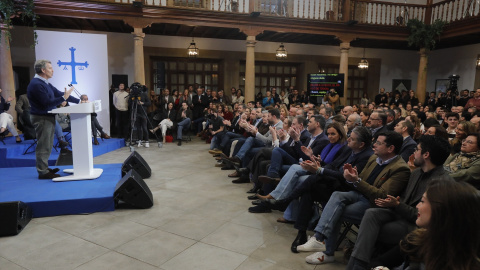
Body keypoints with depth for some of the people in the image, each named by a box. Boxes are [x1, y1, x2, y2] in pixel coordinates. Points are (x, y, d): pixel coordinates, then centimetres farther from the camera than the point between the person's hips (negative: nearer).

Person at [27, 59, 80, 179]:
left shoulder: (45, 83, 14)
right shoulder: (36, 84, -18)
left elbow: (59, 93, 15)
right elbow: (47, 104, -23)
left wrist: (79, 101, 11)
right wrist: (64, 98, -25)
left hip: (48, 117, 10)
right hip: (41, 118, -10)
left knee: (47, 145, 16)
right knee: (43, 146, -3)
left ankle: (44, 168, 27)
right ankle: (43, 172, 6)